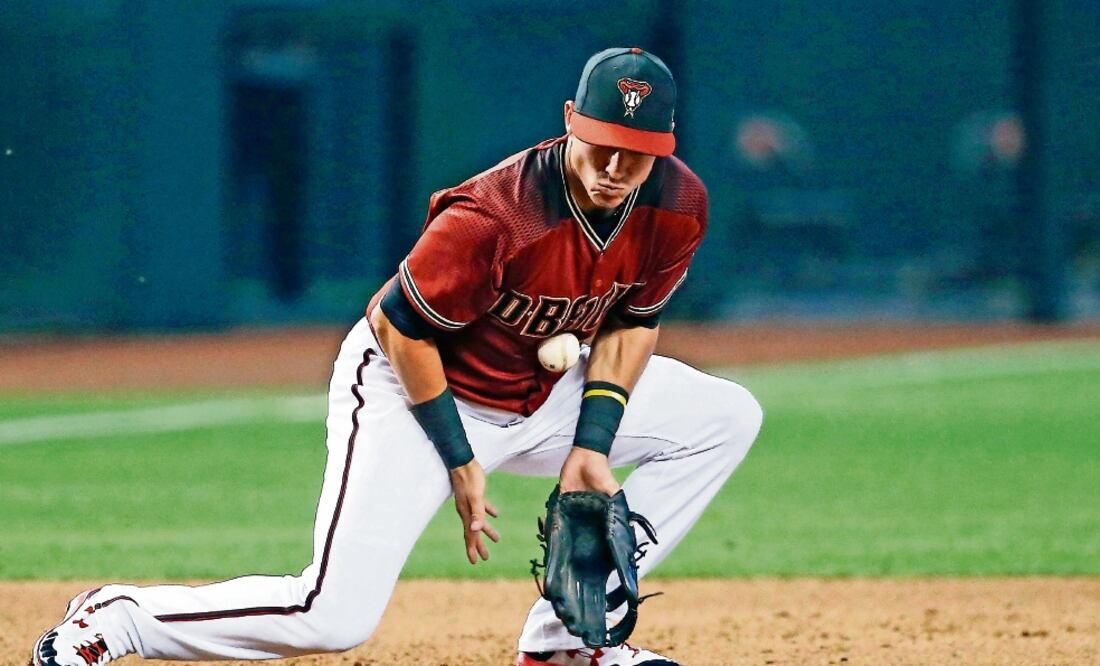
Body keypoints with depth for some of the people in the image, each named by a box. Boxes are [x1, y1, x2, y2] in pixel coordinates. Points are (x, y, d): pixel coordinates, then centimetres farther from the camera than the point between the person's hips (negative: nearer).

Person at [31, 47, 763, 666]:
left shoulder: (676, 208, -13)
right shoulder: (493, 219, -33)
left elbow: (631, 323, 3)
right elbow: (401, 328, -21)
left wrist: (593, 444, -6)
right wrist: (459, 459, -17)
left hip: (536, 392, 8)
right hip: (409, 388, -8)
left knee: (726, 417, 3)